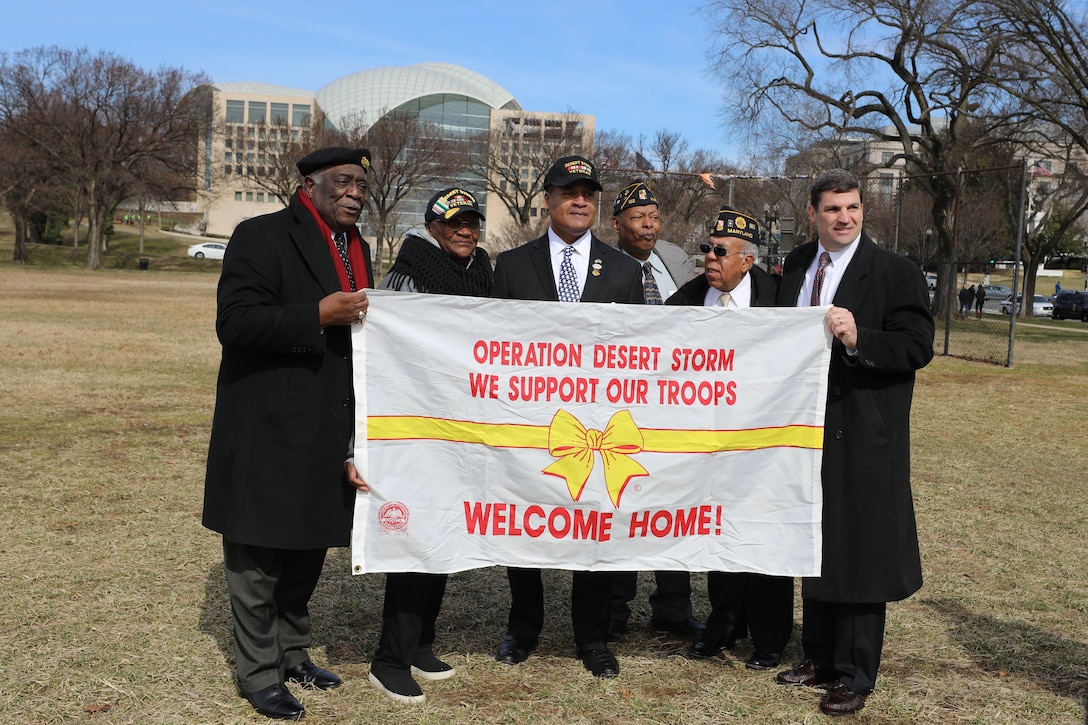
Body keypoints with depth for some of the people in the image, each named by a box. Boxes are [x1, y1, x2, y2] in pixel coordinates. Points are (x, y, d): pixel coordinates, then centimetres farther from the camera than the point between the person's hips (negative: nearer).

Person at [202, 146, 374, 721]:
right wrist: (317, 316, -25)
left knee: (308, 549, 18)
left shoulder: (356, 248, 14)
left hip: (328, 431, 8)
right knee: (258, 556, 5)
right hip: (268, 431, -7)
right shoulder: (261, 237, -10)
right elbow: (234, 323, -19)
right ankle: (259, 674, 18)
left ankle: (292, 652, 34)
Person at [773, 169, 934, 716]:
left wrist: (858, 340, -28)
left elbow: (918, 347, -14)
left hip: (863, 438, -6)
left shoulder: (896, 273, -9)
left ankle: (855, 676, 13)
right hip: (806, 429, 6)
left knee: (859, 554, 1)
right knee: (814, 548, 16)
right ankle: (819, 657, 31)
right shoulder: (796, 267, 9)